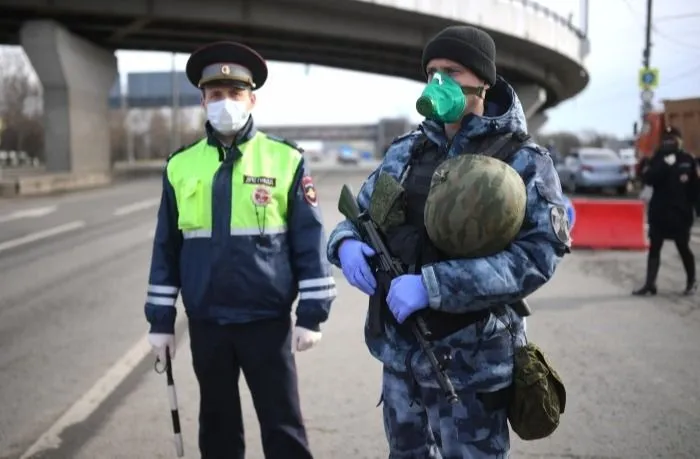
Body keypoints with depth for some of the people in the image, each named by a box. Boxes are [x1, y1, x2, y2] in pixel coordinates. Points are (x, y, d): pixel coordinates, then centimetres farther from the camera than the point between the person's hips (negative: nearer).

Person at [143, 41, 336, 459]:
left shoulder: (286, 160, -4)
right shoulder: (181, 165, 4)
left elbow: (310, 240, -4)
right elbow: (167, 247, 8)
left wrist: (312, 314, -7)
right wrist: (161, 319, 8)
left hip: (268, 321, -3)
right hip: (205, 323, 3)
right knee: (218, 425, 17)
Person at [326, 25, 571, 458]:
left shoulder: (524, 162, -10)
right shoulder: (405, 151, 7)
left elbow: (538, 255, -22)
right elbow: (359, 214, 14)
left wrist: (432, 285, -30)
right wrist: (347, 245, -11)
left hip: (469, 360, -5)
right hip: (399, 349, 6)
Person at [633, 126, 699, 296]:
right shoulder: (658, 159, 1)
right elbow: (648, 179, -14)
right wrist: (664, 163, -23)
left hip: (681, 212, -1)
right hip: (659, 212, 1)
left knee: (683, 248, 8)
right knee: (654, 248, 2)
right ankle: (650, 284, 5)